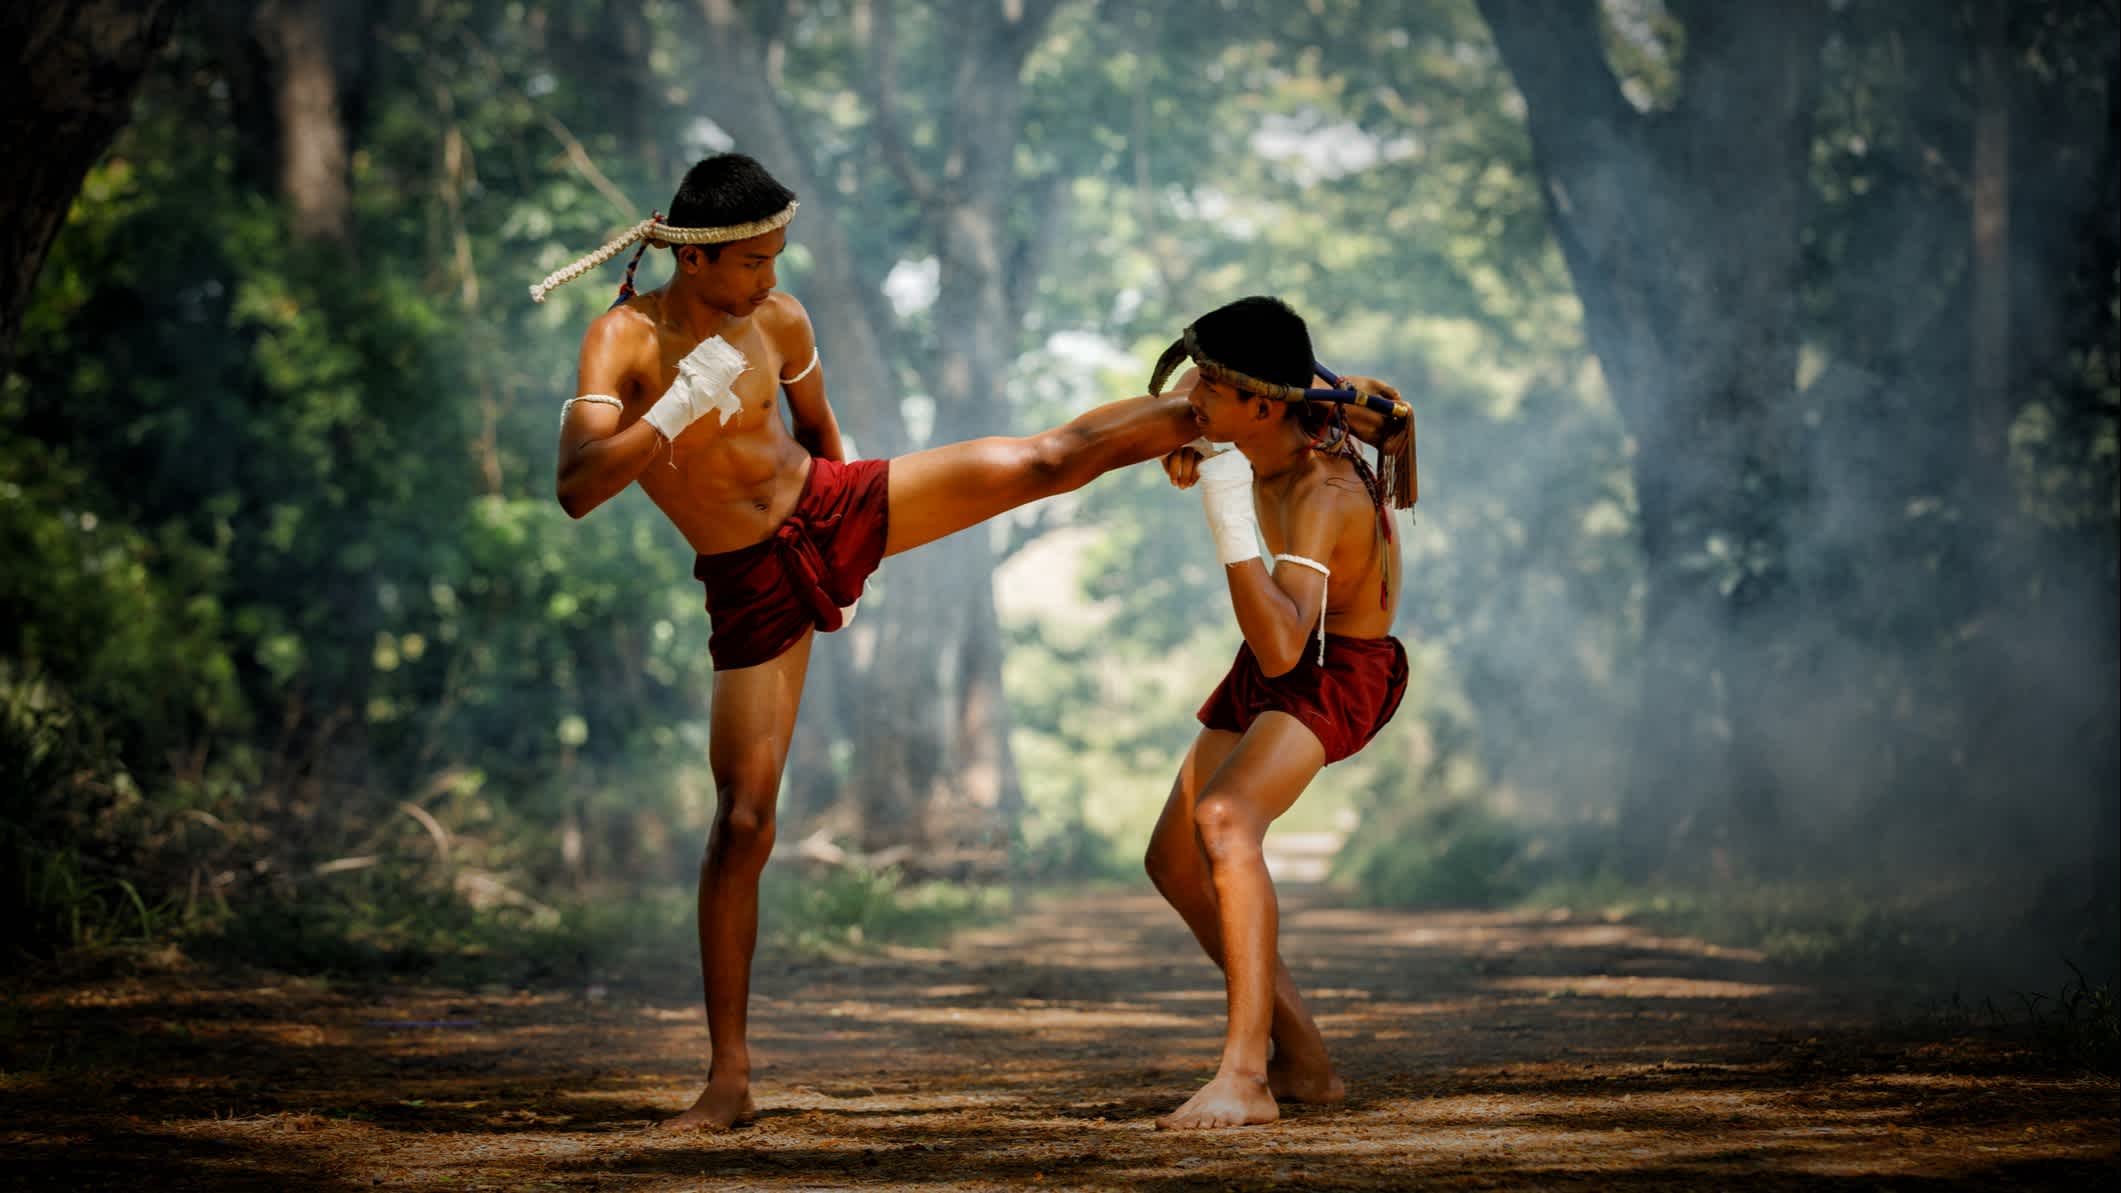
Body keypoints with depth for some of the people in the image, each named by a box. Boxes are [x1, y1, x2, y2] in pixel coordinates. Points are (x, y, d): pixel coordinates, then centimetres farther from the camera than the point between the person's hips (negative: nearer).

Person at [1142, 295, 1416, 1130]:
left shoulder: (1322, 498, -35)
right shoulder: (1272, 430, -11)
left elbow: (1281, 646, -48)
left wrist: (1232, 527, -55)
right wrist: (1191, 460, -6)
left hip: (1337, 676, -10)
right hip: (1272, 665, 10)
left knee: (1223, 819, -35)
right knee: (1175, 860, 10)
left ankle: (1243, 1076, -41)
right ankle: (1303, 1062, 17)